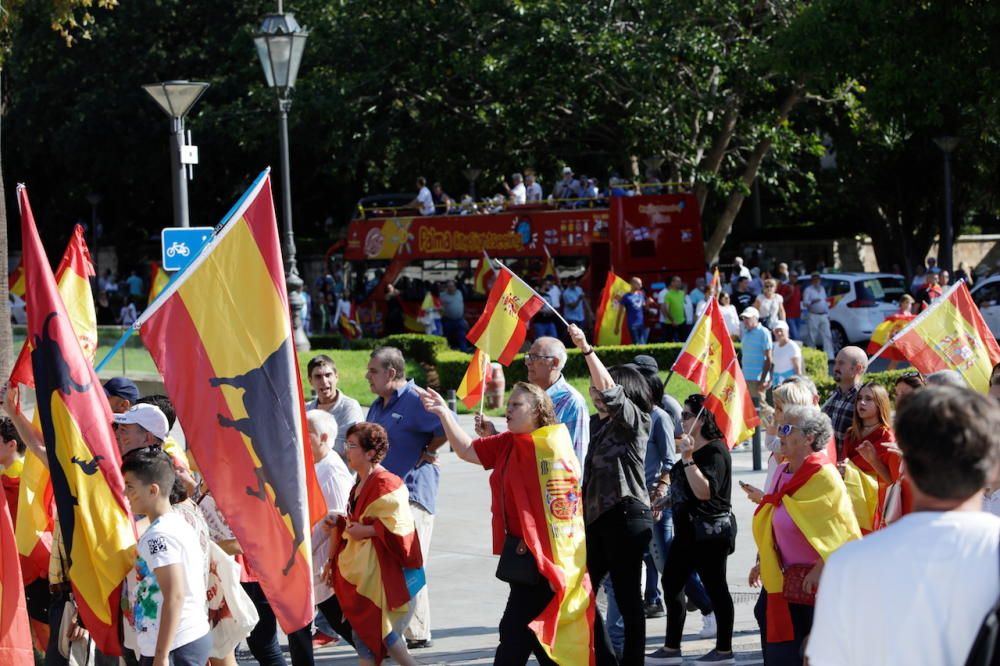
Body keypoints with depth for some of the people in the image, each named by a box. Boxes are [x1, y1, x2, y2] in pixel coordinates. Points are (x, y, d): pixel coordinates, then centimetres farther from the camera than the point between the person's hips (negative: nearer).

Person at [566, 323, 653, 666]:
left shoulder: (635, 420, -4)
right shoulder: (607, 427, 21)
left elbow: (609, 391, -22)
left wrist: (587, 350, -28)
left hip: (626, 517, -9)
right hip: (599, 519, 9)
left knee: (627, 597, -5)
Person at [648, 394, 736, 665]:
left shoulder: (714, 451, -16)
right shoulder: (694, 449, 14)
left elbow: (704, 491, -26)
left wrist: (687, 458, -28)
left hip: (710, 531, -10)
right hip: (688, 530, 10)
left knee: (715, 587, -3)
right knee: (671, 582, 10)